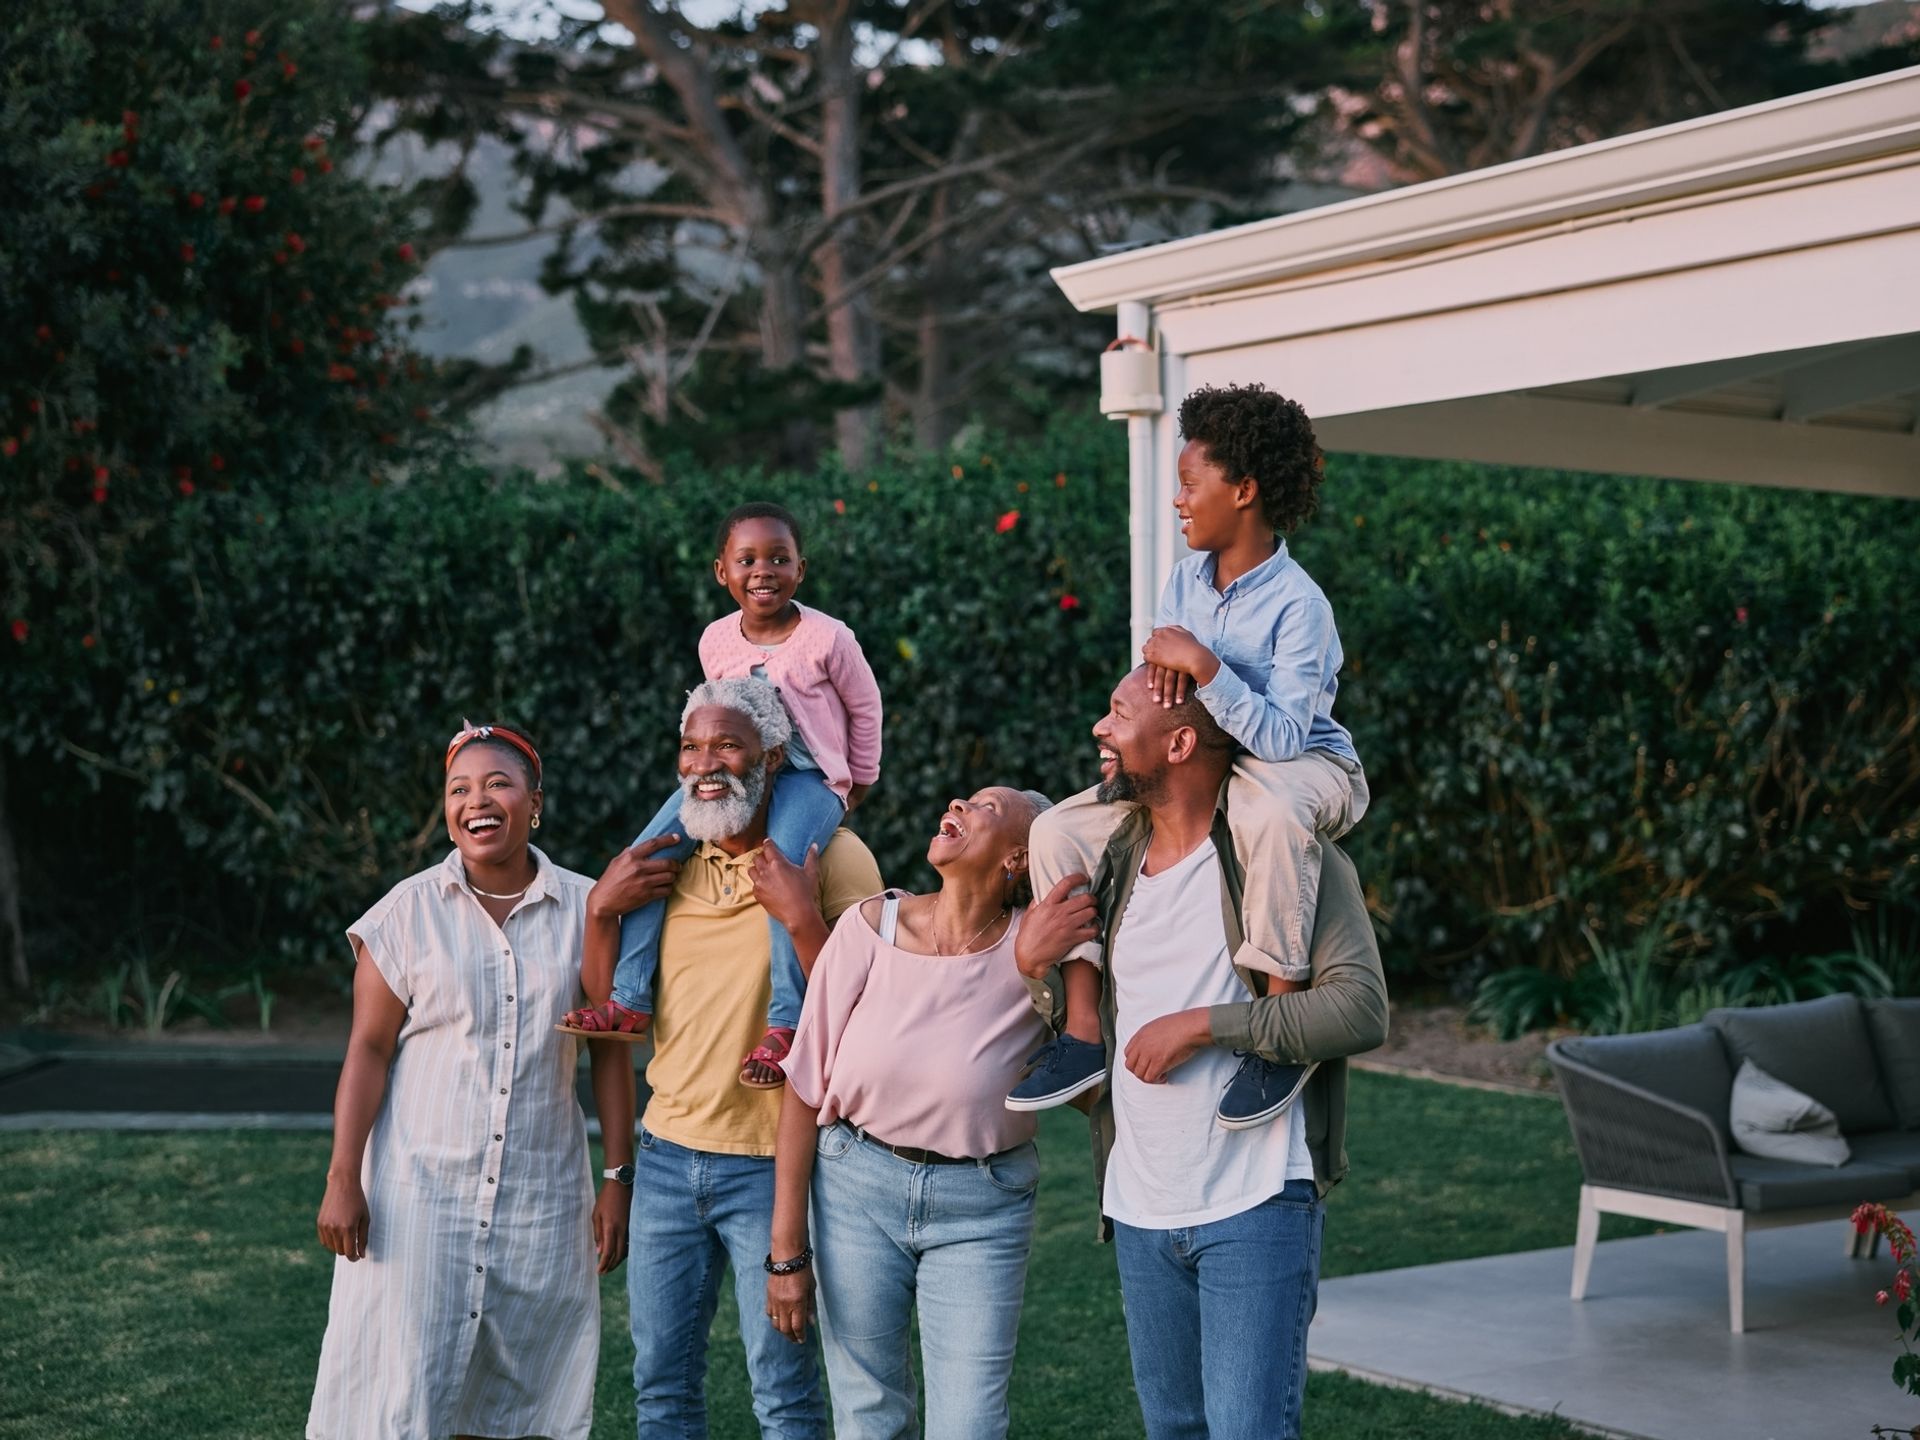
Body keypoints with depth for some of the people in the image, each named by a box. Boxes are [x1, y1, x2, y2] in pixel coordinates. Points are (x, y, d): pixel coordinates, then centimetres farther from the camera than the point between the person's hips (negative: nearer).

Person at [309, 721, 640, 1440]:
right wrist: (343, 1179, -7)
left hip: (542, 1199, 2)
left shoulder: (586, 911, 2)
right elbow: (369, 1050, -2)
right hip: (420, 1188, -2)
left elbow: (610, 1051, 5)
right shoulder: (409, 911, -2)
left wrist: (618, 1179, 2)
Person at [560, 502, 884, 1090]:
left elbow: (864, 708, 5)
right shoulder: (716, 640, 4)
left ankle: (783, 1024, -29)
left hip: (808, 777, -5)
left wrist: (859, 783, 12)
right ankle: (630, 1000, -9)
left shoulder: (828, 638, -9)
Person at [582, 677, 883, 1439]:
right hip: (667, 1154, 5)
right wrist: (603, 911, -3)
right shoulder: (669, 863, 9)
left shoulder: (831, 857, -7)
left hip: (772, 1164, -5)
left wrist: (801, 917, -24)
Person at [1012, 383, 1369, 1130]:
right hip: (1196, 765, 7)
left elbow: (1284, 739, -30)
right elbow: (1150, 702, 7)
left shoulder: (1297, 604, -21)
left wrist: (1204, 668, -35)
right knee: (1059, 829, -8)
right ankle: (1083, 1032, -8)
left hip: (1305, 766, -7)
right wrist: (1162, 661, -16)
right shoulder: (1186, 580, 1)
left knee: (1270, 813, -44)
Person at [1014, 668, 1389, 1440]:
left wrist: (1204, 1025, -21)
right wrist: (1034, 963, -4)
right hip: (1140, 1212, 7)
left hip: (1254, 1207, -7)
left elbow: (1361, 1009, -20)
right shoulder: (1110, 862, 9)